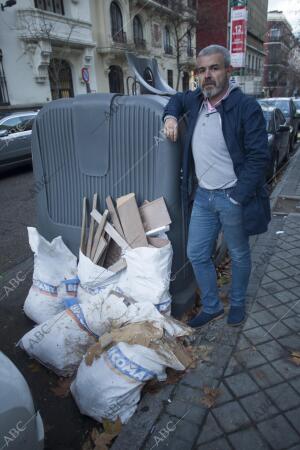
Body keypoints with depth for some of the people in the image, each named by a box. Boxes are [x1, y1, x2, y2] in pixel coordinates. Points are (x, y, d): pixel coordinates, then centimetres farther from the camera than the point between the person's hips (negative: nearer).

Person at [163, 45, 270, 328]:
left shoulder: (246, 107, -12)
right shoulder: (195, 100, 5)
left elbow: (259, 157, -14)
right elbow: (177, 99, 30)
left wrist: (237, 198, -18)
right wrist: (171, 116, 6)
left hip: (232, 198, -5)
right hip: (202, 196, 6)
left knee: (239, 256, 13)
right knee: (196, 255, 10)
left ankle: (237, 304, 39)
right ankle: (211, 307, 31)